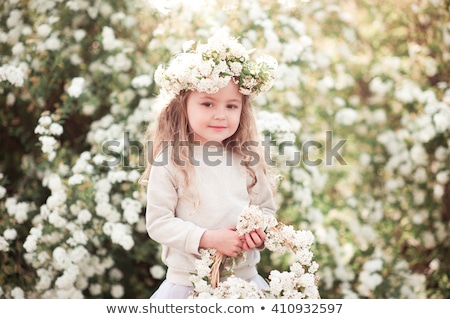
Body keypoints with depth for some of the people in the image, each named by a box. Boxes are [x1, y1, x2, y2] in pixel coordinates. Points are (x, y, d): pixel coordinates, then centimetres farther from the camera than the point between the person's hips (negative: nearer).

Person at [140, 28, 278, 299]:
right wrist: (207, 238, -20)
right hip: (187, 283, -3)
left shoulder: (247, 160, 2)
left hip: (245, 278, 3)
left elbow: (266, 208, 12)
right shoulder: (169, 161, -9)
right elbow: (158, 222, -10)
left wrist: (259, 231, -10)